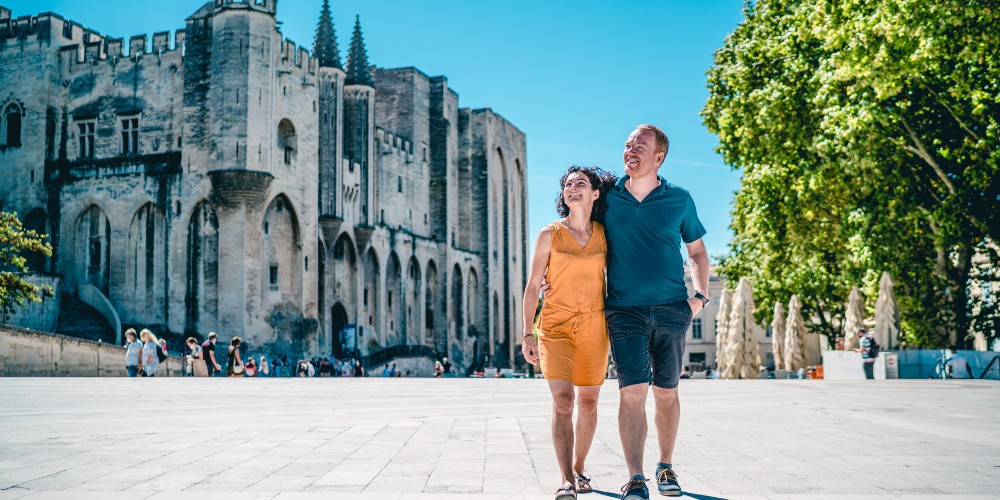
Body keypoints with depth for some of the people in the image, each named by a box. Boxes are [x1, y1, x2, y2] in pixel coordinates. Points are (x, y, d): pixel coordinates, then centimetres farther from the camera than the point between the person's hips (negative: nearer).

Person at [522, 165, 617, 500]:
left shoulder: (605, 235, 6)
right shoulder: (550, 235, 0)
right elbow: (532, 286, 0)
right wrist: (528, 334, -6)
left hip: (594, 327, 2)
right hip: (556, 326, -2)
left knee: (588, 402, 7)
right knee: (562, 401, -13)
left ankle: (579, 469, 26)